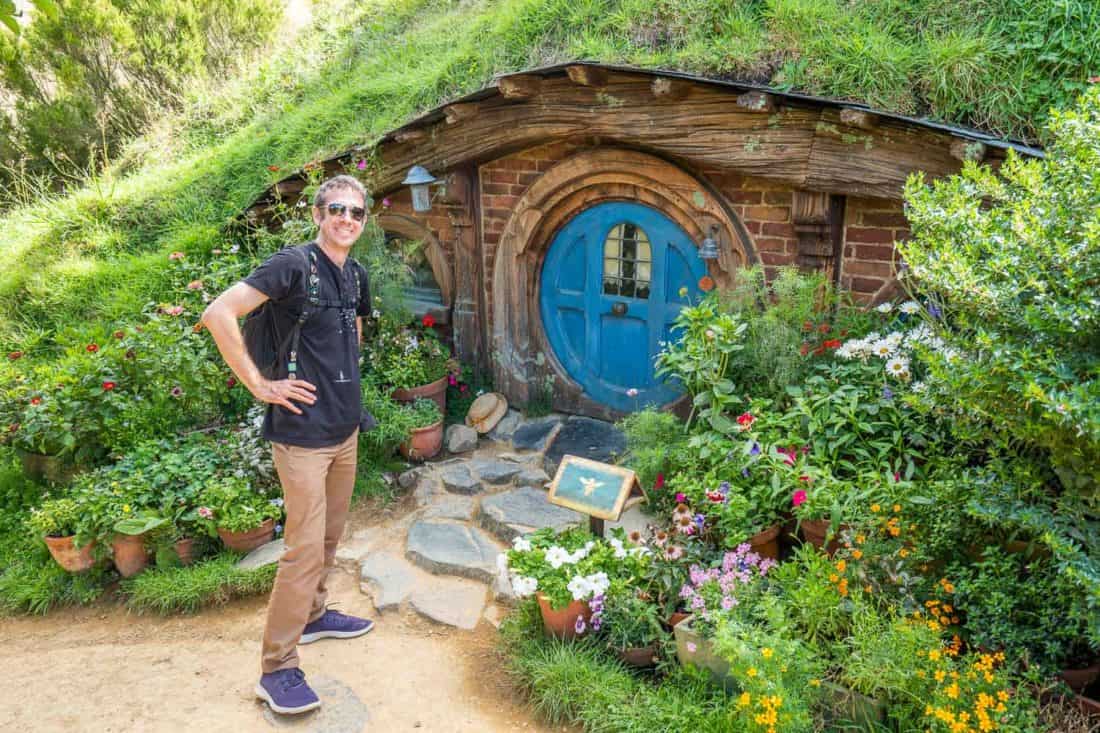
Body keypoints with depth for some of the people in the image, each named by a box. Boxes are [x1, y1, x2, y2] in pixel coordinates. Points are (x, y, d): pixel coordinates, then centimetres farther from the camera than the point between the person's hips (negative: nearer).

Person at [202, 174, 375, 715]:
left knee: (329, 535, 20)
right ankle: (277, 670, 9)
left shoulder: (356, 275, 9)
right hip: (303, 431, -8)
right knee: (305, 550, -4)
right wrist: (260, 385, -19)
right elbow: (219, 315, -21)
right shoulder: (294, 264, -15)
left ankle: (312, 615, 41)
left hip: (346, 427, 8)